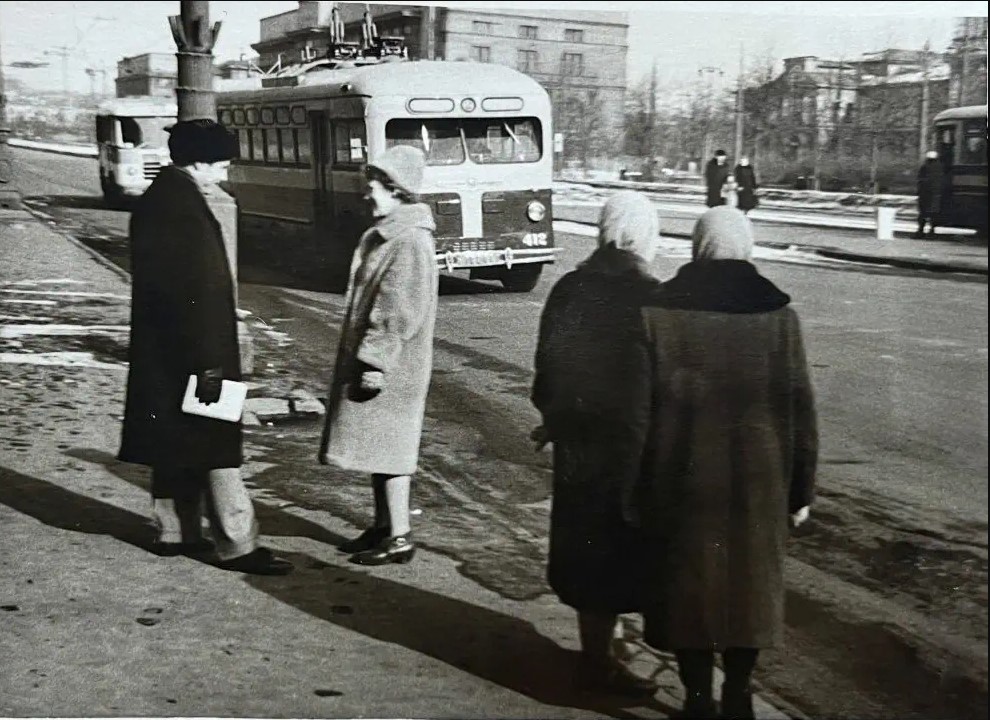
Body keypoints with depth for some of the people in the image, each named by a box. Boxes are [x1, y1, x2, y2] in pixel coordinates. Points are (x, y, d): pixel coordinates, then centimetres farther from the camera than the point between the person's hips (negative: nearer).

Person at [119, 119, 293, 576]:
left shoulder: (157, 200, 12)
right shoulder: (184, 208, -20)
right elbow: (196, 293, -23)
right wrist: (208, 364, -22)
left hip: (161, 351, 10)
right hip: (190, 351, -10)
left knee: (177, 443, 17)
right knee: (215, 446, -5)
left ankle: (175, 532, 27)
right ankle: (237, 545, 1)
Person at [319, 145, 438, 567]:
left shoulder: (410, 242, -19)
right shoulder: (384, 234, 13)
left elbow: (401, 313, -23)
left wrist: (377, 361, -22)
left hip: (389, 371, -10)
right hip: (370, 361, 10)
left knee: (387, 449, -3)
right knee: (375, 448, 15)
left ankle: (399, 537, 6)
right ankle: (382, 527, 26)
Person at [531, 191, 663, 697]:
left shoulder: (570, 288, 0)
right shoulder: (649, 297, -14)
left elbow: (548, 361, 5)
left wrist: (553, 418, 17)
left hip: (576, 435, 6)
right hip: (629, 439, -5)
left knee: (585, 540, 16)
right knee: (614, 545, 5)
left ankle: (595, 647, 31)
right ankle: (599, 661, 12)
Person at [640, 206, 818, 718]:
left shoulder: (658, 309, -7)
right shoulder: (775, 311, -6)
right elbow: (799, 407, -3)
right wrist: (800, 487, 5)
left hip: (682, 477, 0)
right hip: (756, 480, 1)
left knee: (688, 582, 13)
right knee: (748, 582, 16)